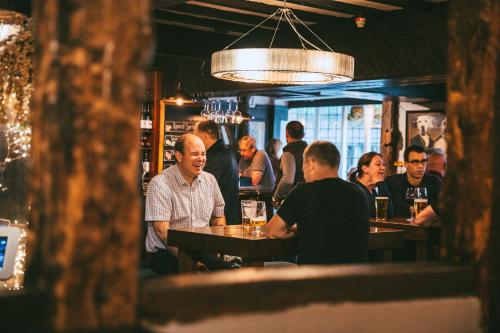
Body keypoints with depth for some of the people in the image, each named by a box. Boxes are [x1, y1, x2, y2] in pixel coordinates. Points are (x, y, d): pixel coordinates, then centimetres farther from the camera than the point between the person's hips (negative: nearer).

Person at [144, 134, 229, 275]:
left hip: (203, 250, 6)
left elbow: (219, 217, 21)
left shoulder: (210, 180, 12)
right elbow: (162, 230, -16)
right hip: (166, 253, -6)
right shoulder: (160, 184, -9)